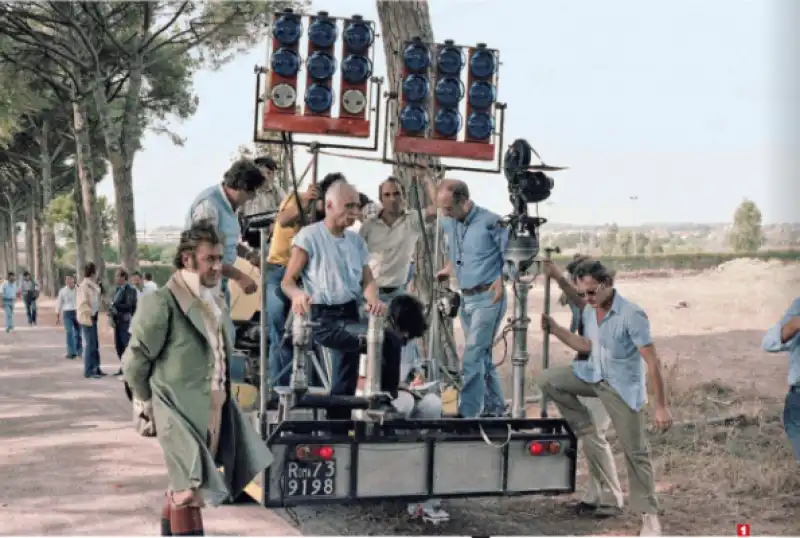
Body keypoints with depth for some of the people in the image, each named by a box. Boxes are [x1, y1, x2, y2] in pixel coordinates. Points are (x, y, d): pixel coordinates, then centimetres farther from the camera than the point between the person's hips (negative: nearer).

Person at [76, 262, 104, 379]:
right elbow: (82, 304, -23)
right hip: (87, 318, -10)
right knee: (90, 345, -5)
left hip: (92, 318, 10)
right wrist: (92, 314, -22)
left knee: (95, 345, 15)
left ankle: (96, 368, 24)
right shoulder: (84, 286, -17)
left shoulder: (91, 285, 12)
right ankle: (88, 371, 0)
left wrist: (100, 293, 6)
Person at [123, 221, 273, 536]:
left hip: (214, 410, 8)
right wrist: (147, 406, -1)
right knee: (190, 490, -8)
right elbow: (135, 360, -10)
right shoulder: (162, 303, -16)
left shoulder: (216, 302, 10)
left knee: (182, 487, 19)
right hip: (180, 412, -8)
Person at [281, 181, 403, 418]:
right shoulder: (309, 236, -5)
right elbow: (287, 281, -7)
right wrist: (298, 295, -33)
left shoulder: (356, 240, 15)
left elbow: (367, 280, 9)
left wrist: (373, 300, -17)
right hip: (321, 317, -7)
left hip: (351, 313, 7)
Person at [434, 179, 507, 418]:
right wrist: (448, 269, 8)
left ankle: (467, 414, -6)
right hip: (465, 298, 7)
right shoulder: (448, 224, 5)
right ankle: (495, 409, 27)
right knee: (482, 357, 15)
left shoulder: (490, 222, -15)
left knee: (472, 358, -11)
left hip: (488, 297, -7)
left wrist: (501, 279, -17)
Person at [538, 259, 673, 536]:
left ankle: (649, 515, 11)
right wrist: (554, 328, -1)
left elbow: (653, 362, -23)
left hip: (622, 388, -6)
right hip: (593, 377, 7)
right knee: (548, 379, -8)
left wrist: (661, 407, -22)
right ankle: (588, 431, 3)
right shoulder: (589, 310, -2)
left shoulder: (632, 315, -25)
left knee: (635, 452, -1)